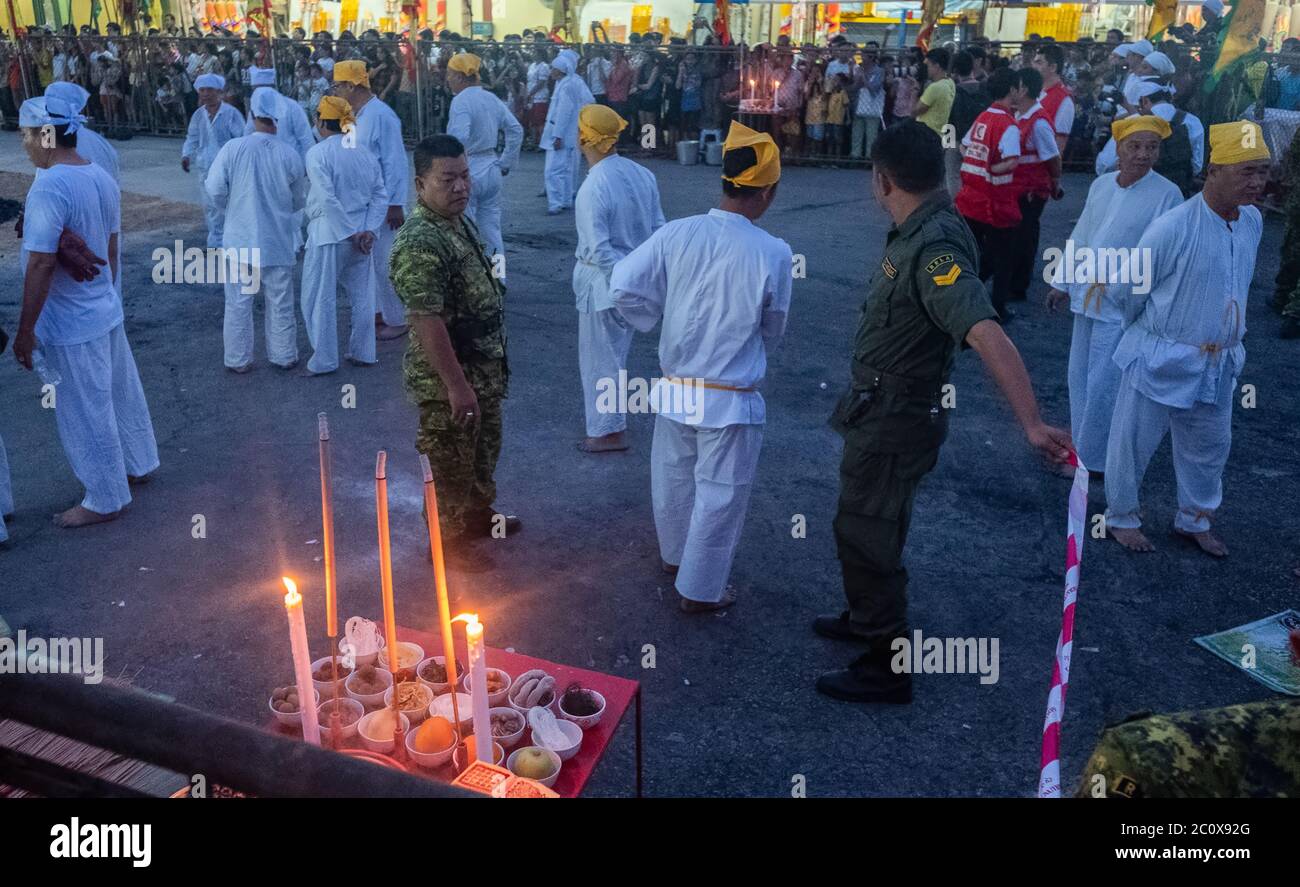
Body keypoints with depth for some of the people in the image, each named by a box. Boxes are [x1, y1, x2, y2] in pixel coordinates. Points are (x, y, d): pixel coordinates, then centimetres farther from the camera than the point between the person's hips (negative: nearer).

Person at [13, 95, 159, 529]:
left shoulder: (49, 188, -23)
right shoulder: (102, 178, 3)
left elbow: (41, 265, -24)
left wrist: (25, 330, -18)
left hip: (70, 327, -8)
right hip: (106, 311, 9)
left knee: (85, 416, 5)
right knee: (120, 396, 22)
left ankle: (104, 500, 18)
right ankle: (137, 465, 40)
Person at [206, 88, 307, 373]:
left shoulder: (233, 148, -13)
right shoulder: (290, 155, -9)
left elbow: (215, 190, -8)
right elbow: (298, 201, 2)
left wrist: (232, 208, 13)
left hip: (240, 239, 0)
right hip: (278, 240, 1)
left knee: (238, 303, 11)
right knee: (280, 302, 13)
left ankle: (238, 360, 19)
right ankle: (284, 356, 23)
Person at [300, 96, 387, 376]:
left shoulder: (317, 153, -10)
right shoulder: (365, 154, 7)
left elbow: (327, 200, -17)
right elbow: (380, 196, 2)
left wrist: (350, 234, -13)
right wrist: (368, 230, -3)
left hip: (328, 234, -6)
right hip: (361, 233, 6)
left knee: (320, 298, 5)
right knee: (362, 295, 14)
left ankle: (324, 360, 10)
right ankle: (363, 353, 22)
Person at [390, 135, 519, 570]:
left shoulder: (460, 221, 5)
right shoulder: (420, 242, -26)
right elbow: (427, 321, -28)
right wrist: (457, 385, -27)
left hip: (484, 370, 9)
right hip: (447, 380, -9)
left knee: (484, 452, 25)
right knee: (450, 466, 8)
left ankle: (480, 517, 46)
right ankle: (448, 543, 26)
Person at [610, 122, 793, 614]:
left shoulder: (675, 234, -11)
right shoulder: (773, 253, -17)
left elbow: (624, 289, -10)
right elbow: (772, 330, -4)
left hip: (674, 388, 4)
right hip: (730, 400, -4)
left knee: (674, 480, 25)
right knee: (719, 497, 14)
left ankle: (674, 556, 49)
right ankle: (700, 590, 28)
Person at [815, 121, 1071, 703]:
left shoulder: (934, 248, -29)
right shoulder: (921, 230, 1)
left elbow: (988, 335, -40)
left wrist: (1032, 424, -47)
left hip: (895, 420, -10)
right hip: (880, 410, 10)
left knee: (865, 534, 2)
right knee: (865, 524, 24)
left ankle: (886, 668, 17)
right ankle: (867, 618, 45)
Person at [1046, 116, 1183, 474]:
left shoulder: (1167, 195, -12)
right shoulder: (1101, 185, 6)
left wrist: (1115, 283, -21)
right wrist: (1062, 282, 15)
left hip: (1122, 306, -6)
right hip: (1086, 297, 6)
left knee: (1102, 386, -2)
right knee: (1079, 377, 15)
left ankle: (1095, 458, 14)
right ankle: (1079, 444, 31)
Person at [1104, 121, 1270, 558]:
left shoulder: (1253, 222, -1)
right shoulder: (1173, 228, -22)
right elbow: (1133, 290, -9)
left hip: (1219, 363, 7)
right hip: (1162, 359, -6)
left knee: (1210, 447, 19)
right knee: (1135, 442, 8)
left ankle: (1194, 520, 38)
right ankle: (1121, 517, 29)